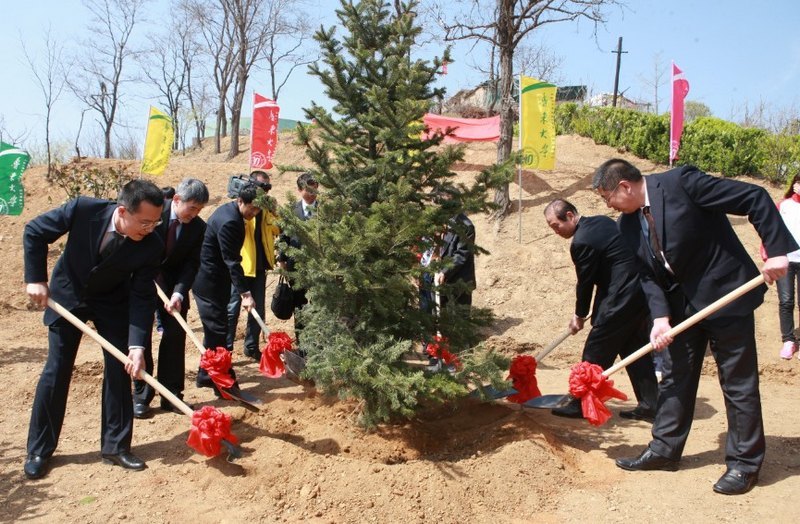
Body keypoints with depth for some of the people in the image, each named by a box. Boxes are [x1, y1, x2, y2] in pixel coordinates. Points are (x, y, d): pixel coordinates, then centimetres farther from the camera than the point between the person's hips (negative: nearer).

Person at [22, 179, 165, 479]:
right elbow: (34, 232, -13)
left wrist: (137, 345, -30)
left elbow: (142, 296, -21)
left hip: (113, 303, 1)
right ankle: (38, 450, 16)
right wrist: (35, 279, -16)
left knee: (119, 371, -3)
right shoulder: (83, 209, -29)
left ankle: (115, 446, 12)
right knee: (56, 371, 2)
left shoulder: (152, 246, -26)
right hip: (67, 296, -1)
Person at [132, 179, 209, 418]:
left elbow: (191, 264, -12)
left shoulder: (198, 228, -11)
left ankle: (171, 395, 11)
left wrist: (178, 292, -27)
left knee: (175, 336, 1)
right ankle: (141, 396, 8)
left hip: (173, 285, 2)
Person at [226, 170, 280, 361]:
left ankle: (251, 346, 21)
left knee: (258, 309, 11)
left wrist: (269, 211, -13)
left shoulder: (267, 207, 11)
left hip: (260, 266, 6)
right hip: (241, 265, -6)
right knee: (233, 308, -2)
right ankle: (225, 348, 4)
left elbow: (277, 229, -1)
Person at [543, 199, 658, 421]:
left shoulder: (581, 242, -16)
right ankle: (649, 405, 20)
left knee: (595, 353, 1)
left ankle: (581, 404, 11)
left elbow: (585, 282, -8)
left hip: (620, 300, -9)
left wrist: (580, 315, 7)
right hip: (642, 292, 10)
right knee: (636, 350, 16)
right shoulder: (603, 221, 11)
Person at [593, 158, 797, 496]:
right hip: (681, 302, 7)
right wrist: (660, 316, -13)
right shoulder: (628, 224, 1)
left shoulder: (681, 182, -19)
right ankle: (664, 450, 25)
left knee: (738, 382, 4)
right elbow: (648, 275, 2)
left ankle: (744, 463, 17)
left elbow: (755, 198, -17)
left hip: (725, 294, -6)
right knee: (675, 377, 12)